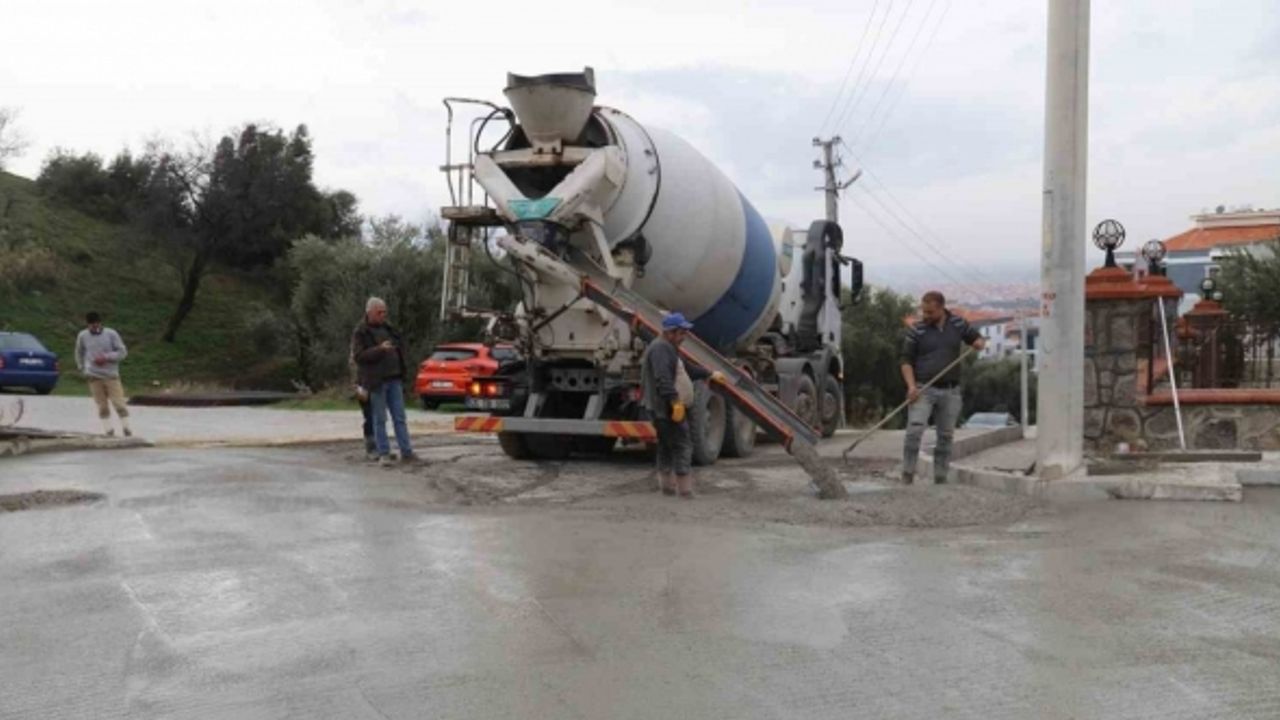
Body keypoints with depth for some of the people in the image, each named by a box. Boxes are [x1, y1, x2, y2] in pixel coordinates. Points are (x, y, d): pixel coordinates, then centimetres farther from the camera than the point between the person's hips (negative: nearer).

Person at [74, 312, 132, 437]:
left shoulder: (111, 334, -2)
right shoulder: (82, 336, 5)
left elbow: (123, 352, -2)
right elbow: (79, 353, 21)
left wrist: (106, 357, -13)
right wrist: (82, 368, 14)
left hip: (111, 375, -1)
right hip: (94, 376, 1)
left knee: (119, 403, -5)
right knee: (102, 406, 1)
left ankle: (126, 429, 6)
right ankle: (108, 430, 7)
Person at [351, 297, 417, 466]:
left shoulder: (388, 328, 13)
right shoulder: (360, 333, -5)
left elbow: (400, 345, 26)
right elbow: (359, 355, -17)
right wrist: (379, 349, -28)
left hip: (394, 379, 5)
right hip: (376, 381, -5)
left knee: (400, 417, 5)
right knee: (380, 419, 0)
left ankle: (406, 452, 8)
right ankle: (383, 454, 6)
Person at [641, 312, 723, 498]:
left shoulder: (668, 349, 21)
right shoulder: (660, 349, -15)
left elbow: (686, 369, 33)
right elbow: (663, 379, -29)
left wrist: (709, 375, 38)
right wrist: (675, 401, -36)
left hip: (665, 408, 11)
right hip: (667, 408, -11)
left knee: (666, 446, 16)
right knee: (682, 445, -11)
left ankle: (667, 486, 25)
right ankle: (685, 490, -11)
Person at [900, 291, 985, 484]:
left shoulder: (958, 324, 6)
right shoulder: (916, 331, -2)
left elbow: (977, 339, 21)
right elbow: (907, 361, -1)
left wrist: (978, 343, -4)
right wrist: (911, 386, -15)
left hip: (950, 391, 3)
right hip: (923, 389, -3)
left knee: (946, 436, 7)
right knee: (915, 430, -17)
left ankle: (940, 478, 16)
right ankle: (907, 475, -12)